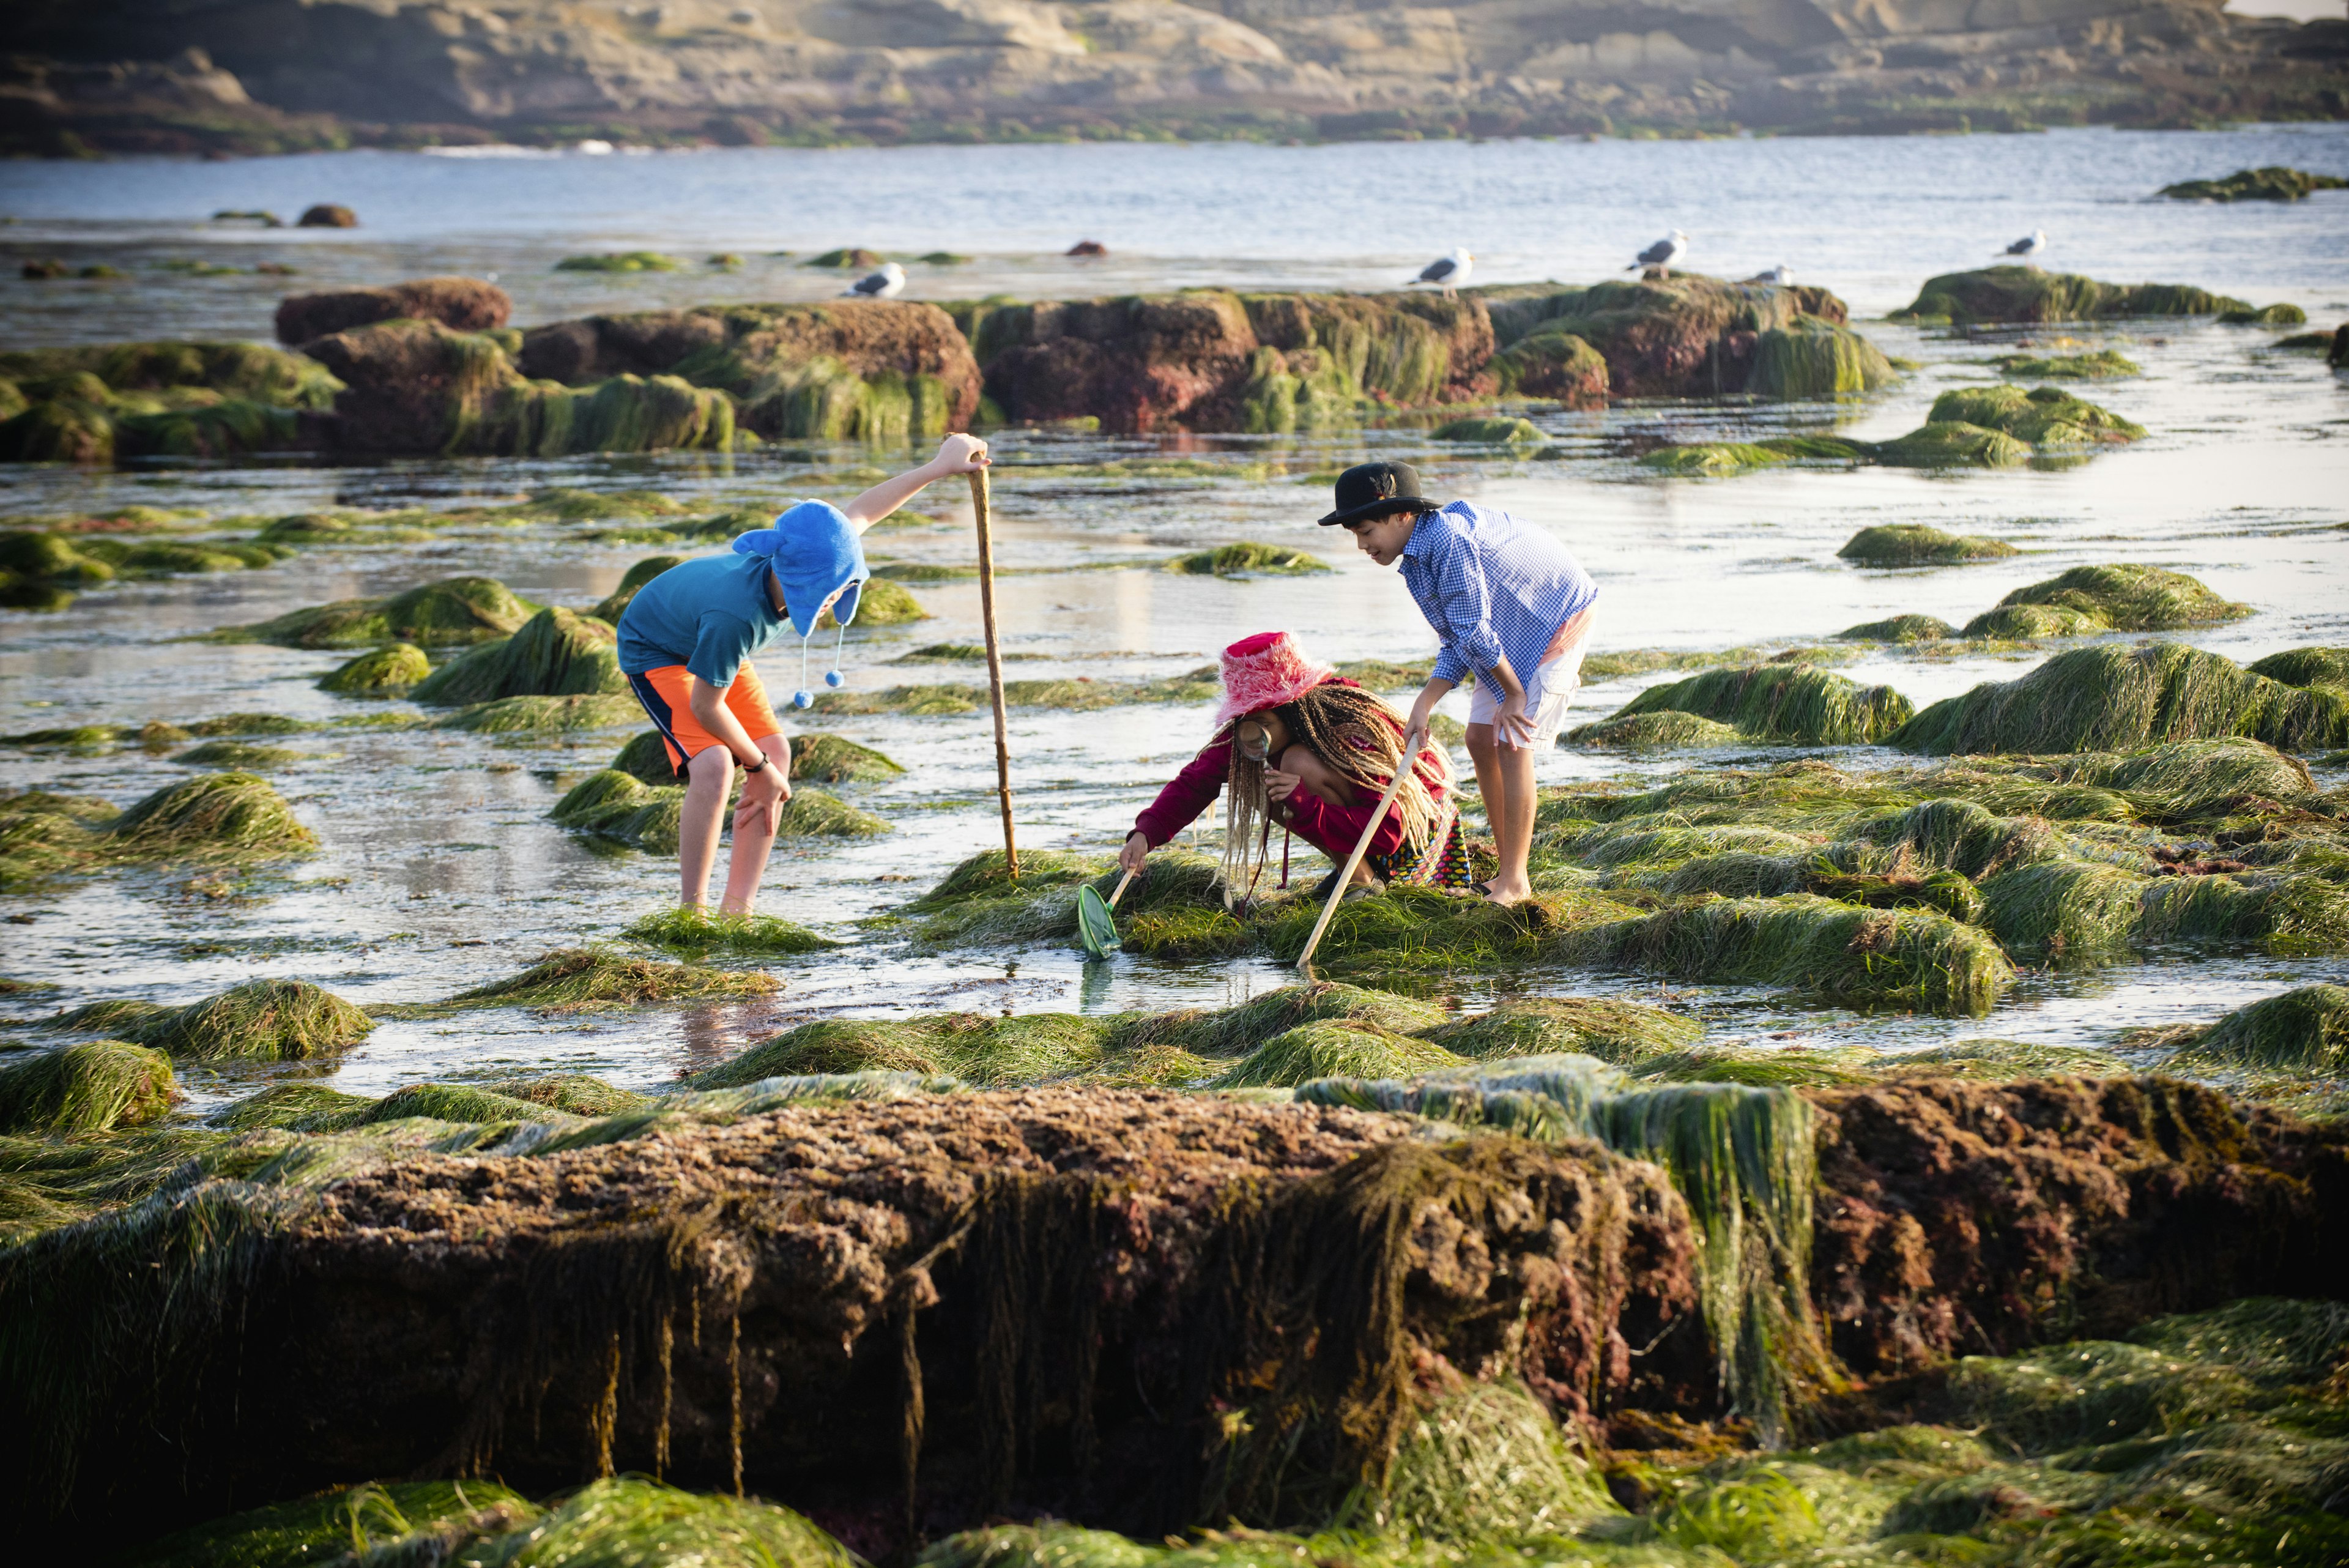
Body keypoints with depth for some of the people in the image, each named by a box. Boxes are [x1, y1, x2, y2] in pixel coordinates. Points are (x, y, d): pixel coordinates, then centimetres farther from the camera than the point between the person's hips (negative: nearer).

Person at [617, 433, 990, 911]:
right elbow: (706, 706, -31)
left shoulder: (803, 567, -26)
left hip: (710, 646, 8)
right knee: (713, 765, -27)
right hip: (654, 652, -8)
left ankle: (737, 908, 4)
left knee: (777, 755, -3)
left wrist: (938, 468, 0)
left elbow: (857, 514, -4)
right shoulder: (735, 617, -46)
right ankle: (692, 912, -15)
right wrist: (757, 767, -17)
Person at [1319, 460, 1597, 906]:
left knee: (1512, 744, -13)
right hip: (1515, 631, 10)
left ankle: (1514, 883, -9)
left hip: (1559, 616, -10)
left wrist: (1514, 693, -17)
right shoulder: (1420, 555, 3)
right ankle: (1509, 868, 15)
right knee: (1481, 739, 6)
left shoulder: (1448, 540, -29)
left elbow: (1476, 635, -27)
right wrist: (1425, 703, -9)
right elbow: (1458, 645, 3)